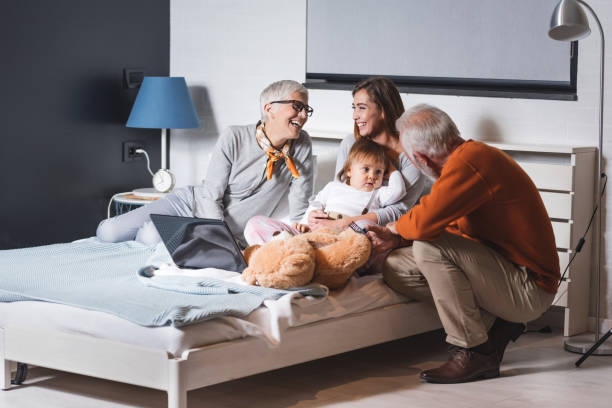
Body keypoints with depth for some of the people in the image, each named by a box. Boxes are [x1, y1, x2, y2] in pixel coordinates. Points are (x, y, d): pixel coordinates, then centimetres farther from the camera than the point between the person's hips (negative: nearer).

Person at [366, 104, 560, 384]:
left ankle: (475, 352, -14)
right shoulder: (468, 155, 10)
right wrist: (395, 240, 7)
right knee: (395, 268, 2)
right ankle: (493, 324, 5)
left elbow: (425, 222, -31)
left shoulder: (469, 161, -23)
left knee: (429, 248, -26)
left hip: (529, 289, -10)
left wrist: (396, 227, -8)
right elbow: (444, 227, 20)